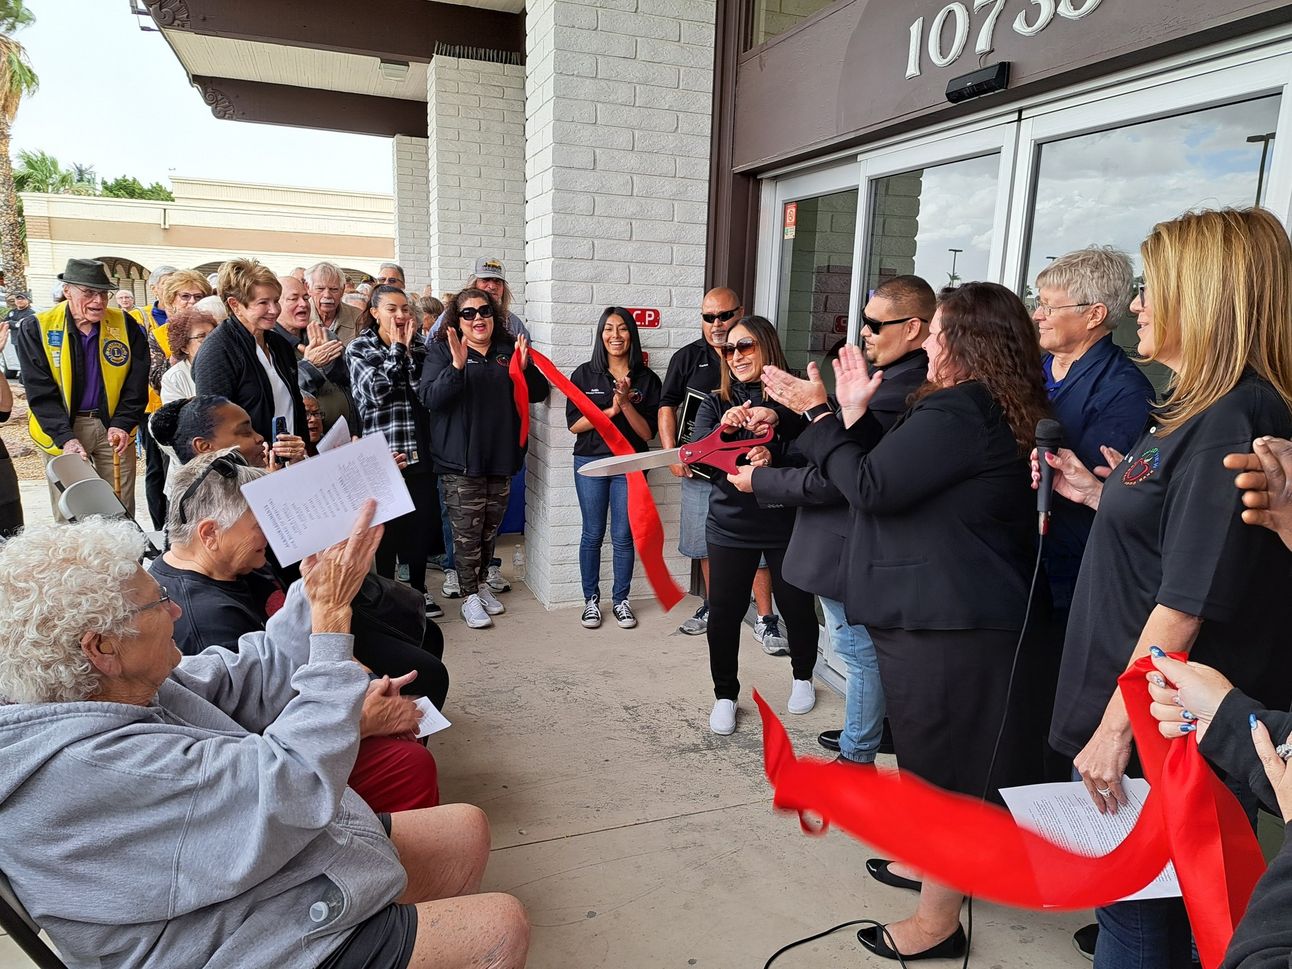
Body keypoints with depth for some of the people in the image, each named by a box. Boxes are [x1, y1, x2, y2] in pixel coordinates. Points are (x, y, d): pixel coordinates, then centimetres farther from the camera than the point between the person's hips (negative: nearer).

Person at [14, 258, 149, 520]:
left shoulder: (125, 326, 0)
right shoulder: (37, 329, -4)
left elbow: (136, 383, 2)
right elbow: (40, 392, -8)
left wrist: (123, 424, -12)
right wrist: (65, 438, -19)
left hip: (114, 426, 1)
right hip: (61, 431, -1)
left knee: (121, 514, 6)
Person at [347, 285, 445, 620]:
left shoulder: (418, 346, 10)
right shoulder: (358, 348, 0)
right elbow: (376, 391, -15)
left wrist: (409, 349, -4)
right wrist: (396, 349, -10)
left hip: (419, 449, 4)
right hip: (382, 449, -3)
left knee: (422, 520, 8)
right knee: (386, 524, 4)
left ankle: (419, 588, 24)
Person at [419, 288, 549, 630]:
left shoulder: (509, 349, 9)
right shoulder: (442, 351, -2)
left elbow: (539, 393, 7)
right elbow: (430, 399, -14)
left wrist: (525, 368, -13)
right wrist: (457, 366, -28)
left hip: (501, 456, 4)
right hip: (461, 460, -4)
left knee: (490, 528, 15)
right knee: (467, 530, -2)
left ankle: (482, 582, 33)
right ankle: (470, 596, 11)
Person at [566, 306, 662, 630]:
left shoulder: (647, 379, 0)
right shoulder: (585, 375, 1)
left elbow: (648, 433, -3)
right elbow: (574, 424, -4)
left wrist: (626, 404, -17)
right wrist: (610, 410, -16)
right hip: (591, 461, 0)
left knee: (623, 536, 5)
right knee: (592, 534, 7)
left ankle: (620, 600, 20)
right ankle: (591, 600, 20)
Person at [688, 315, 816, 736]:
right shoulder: (716, 404, 4)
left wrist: (776, 419, -37)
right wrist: (723, 428, -28)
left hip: (787, 524, -1)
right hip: (731, 525, 2)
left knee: (797, 606, 11)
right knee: (723, 613, 1)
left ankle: (802, 677, 39)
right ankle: (725, 695, 22)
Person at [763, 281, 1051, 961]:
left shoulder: (957, 411, -22)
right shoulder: (998, 409, 11)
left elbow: (871, 488, -22)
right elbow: (896, 473, 11)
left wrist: (820, 415, -11)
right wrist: (856, 417, 3)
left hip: (946, 623, -10)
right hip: (961, 611, 10)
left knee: (941, 762, 3)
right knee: (946, 756, 24)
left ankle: (938, 919, 20)